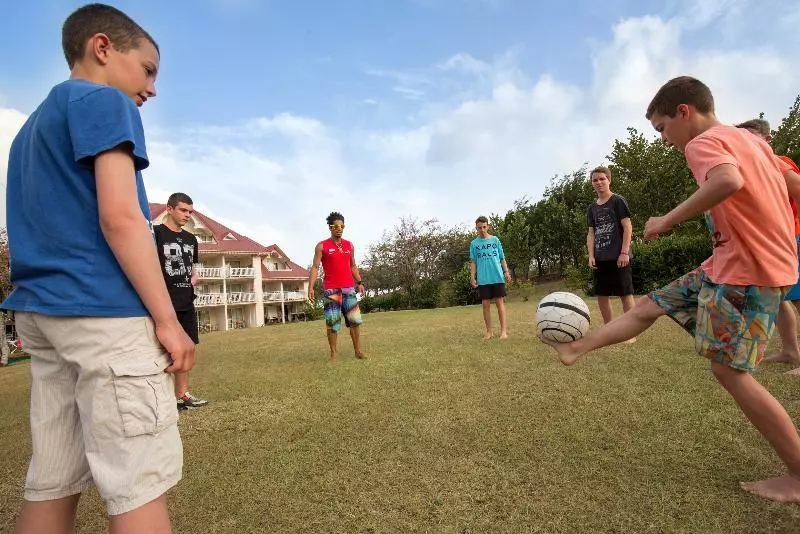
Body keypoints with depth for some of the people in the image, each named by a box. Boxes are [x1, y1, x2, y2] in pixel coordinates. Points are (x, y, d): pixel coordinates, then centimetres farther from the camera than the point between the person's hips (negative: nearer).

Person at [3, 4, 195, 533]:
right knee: (141, 481, -4)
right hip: (101, 311, -9)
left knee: (52, 483, 14)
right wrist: (168, 320, -15)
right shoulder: (105, 102, -3)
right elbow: (120, 217, -16)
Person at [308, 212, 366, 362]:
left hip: (349, 288, 4)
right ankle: (334, 353, 10)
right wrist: (311, 287, -13)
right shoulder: (321, 246, 0)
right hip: (331, 290, -3)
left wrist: (359, 283, 11)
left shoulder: (349, 245, 12)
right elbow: (315, 267, -4)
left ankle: (358, 350, 12)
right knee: (332, 322, 0)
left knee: (355, 319, 2)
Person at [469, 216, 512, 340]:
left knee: (500, 302, -1)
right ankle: (489, 331, 12)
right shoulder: (474, 243, 7)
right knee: (485, 304, 3)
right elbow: (473, 262, 6)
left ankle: (503, 330, 2)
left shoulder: (495, 240, 7)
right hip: (483, 279, 0)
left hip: (498, 277, 0)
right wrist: (472, 277, -3)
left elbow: (502, 258, 9)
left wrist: (506, 271, -2)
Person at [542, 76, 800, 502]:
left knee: (727, 370, -2)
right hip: (730, 264, 10)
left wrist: (667, 220, -25)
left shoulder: (704, 143, -14)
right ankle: (576, 348, 22)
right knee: (649, 306, 12)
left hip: (748, 271, -10)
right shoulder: (749, 138, 15)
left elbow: (729, 181, -36)